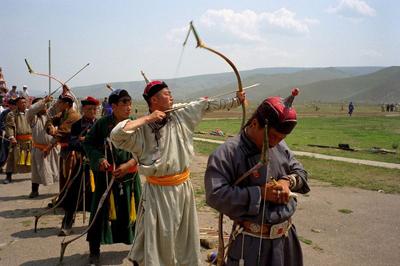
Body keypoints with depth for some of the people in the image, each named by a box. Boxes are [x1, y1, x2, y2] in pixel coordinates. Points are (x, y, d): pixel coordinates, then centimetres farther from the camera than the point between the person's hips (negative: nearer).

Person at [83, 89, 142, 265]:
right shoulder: (102, 124, -9)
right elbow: (88, 143, -1)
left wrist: (128, 165, -19)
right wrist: (99, 158, -17)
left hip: (129, 176, 1)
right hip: (105, 176, -1)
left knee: (133, 211, 13)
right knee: (101, 211, 5)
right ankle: (94, 251, 20)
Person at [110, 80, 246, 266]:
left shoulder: (180, 114, -1)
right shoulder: (141, 128, -14)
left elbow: (207, 105, 6)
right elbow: (116, 134, -30)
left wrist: (235, 101, 10)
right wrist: (147, 118, -25)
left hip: (183, 186, 5)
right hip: (158, 190, -5)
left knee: (186, 233, 20)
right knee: (158, 238, 4)